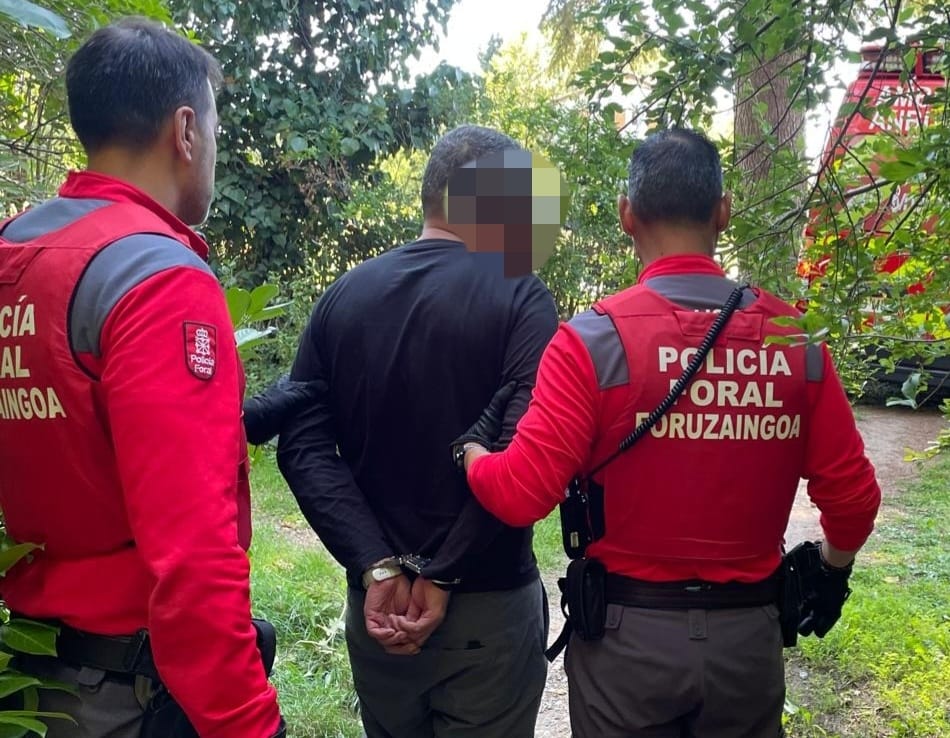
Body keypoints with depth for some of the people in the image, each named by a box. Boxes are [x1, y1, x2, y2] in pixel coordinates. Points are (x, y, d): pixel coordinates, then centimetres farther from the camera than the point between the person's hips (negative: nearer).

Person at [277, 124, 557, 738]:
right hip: (489, 606, -4)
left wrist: (377, 567, -12)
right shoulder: (519, 296, -12)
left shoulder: (343, 296, 1)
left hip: (374, 600, 5)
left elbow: (304, 446, -7)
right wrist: (444, 575, -15)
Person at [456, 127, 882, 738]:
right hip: (749, 632, 3)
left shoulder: (594, 340, -17)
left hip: (628, 632, -2)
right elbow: (852, 495, -1)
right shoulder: (794, 336, -7)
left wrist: (466, 446, 2)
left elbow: (521, 494, -20)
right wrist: (834, 571, 19)